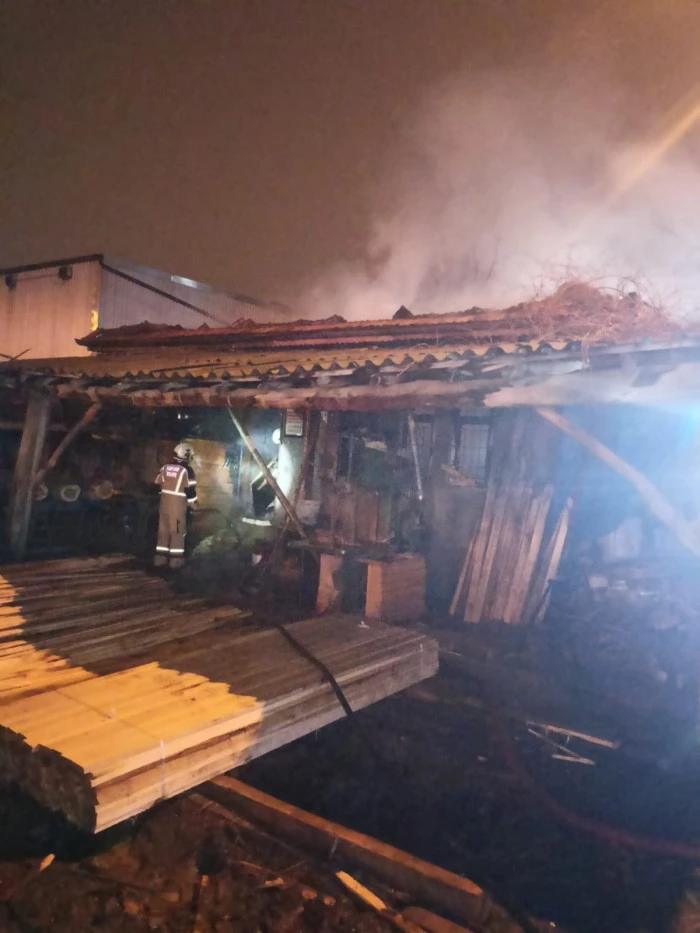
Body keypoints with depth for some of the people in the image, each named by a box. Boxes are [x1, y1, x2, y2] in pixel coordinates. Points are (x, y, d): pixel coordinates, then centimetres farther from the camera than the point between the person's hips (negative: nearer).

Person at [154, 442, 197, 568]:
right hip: (178, 503, -6)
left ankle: (160, 558, 15)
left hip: (164, 501, 6)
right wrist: (193, 503, 2)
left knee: (163, 529, 12)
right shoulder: (186, 470, -11)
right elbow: (190, 489, -12)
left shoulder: (165, 467, 8)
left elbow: (158, 484, 13)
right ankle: (175, 559, 2)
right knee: (177, 531, 1)